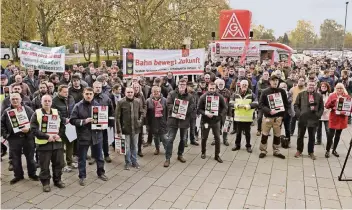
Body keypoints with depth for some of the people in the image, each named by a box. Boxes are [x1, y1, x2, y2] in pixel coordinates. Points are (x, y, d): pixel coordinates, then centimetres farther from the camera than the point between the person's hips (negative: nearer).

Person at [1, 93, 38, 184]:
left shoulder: (28, 109, 1)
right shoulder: (7, 111, 5)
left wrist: (29, 129, -14)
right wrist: (5, 135, -1)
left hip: (28, 137, -1)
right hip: (13, 139, 1)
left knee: (30, 157, 9)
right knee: (16, 158, 9)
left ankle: (32, 174, 24)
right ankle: (18, 175, 24)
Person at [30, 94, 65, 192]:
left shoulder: (57, 112, 8)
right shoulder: (36, 114, -4)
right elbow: (34, 129, -11)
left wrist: (58, 134, -7)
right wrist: (47, 136, -19)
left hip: (57, 142, 3)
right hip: (43, 143, -3)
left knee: (58, 163, 11)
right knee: (44, 165, 5)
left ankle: (57, 180, 28)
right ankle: (45, 183, 20)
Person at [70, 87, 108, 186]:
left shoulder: (97, 105, 2)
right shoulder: (78, 106, -6)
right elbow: (72, 120, -9)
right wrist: (84, 121, -20)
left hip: (97, 134, 3)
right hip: (83, 135, -2)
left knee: (99, 156, 17)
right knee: (82, 158, 9)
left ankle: (100, 172, 35)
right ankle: (82, 176, 24)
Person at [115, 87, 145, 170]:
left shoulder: (138, 101, -1)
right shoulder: (121, 102, -10)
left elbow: (142, 112, 12)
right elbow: (117, 117, -9)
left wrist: (140, 120, -6)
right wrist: (119, 130, -11)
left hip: (136, 128, 3)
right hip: (125, 128, -3)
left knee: (134, 146, 15)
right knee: (127, 146, 9)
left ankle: (134, 161, 31)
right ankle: (128, 162, 25)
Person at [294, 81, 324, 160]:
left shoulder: (319, 96, 6)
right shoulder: (301, 94, 3)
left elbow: (321, 108, 8)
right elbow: (296, 105, 3)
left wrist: (318, 115, -5)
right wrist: (299, 114, -8)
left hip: (313, 119, 1)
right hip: (302, 118, 0)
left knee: (312, 137, 10)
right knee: (300, 136, 9)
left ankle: (311, 152, 22)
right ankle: (299, 150, 24)